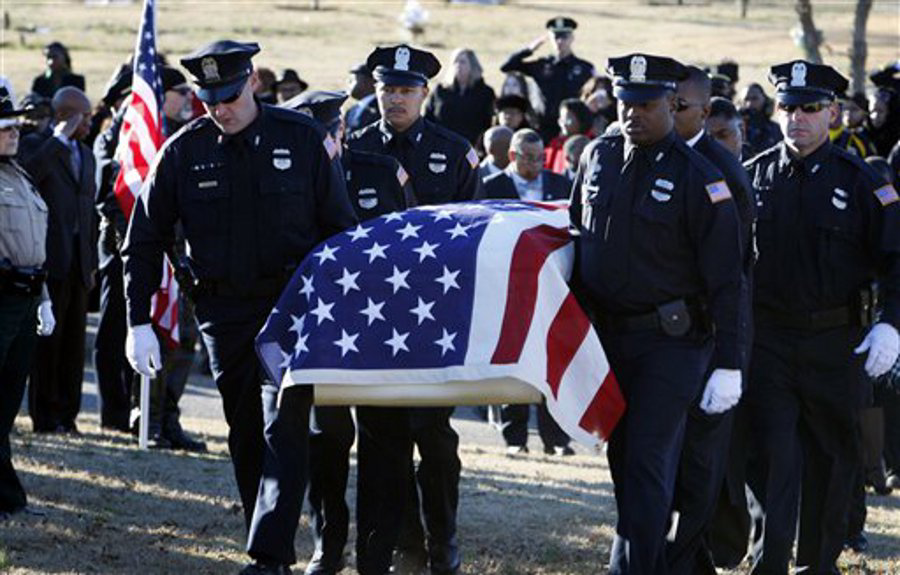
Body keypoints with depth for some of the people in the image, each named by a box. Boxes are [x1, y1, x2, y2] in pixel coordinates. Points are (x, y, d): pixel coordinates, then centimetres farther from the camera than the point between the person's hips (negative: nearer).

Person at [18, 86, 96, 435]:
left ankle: (67, 415, 11)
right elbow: (28, 173, -25)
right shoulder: (36, 145, -1)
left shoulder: (85, 155, 19)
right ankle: (45, 416, 1)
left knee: (74, 341, 6)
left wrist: (92, 262, 17)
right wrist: (60, 138, -19)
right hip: (49, 259, -6)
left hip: (78, 262, 6)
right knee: (48, 338, -3)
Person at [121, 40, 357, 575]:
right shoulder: (183, 151, 1)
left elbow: (342, 227, 5)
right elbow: (145, 242, 7)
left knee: (285, 427, -14)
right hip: (225, 316, 3)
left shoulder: (302, 138, -3)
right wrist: (138, 321, 0)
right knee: (246, 438, 8)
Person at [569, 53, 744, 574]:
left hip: (670, 341, -6)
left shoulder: (698, 178, -12)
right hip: (606, 336, 6)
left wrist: (728, 366, -15)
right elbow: (576, 234, 20)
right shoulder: (598, 157, 6)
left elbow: (726, 280, -12)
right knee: (621, 458, 11)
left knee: (647, 461, -10)